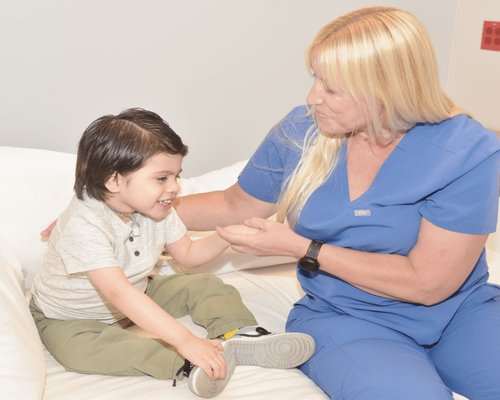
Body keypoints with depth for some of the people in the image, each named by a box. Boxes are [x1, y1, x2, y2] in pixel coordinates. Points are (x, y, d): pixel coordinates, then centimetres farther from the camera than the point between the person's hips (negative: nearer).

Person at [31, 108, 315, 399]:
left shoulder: (157, 211, -12)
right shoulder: (84, 225, -38)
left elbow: (187, 255, 4)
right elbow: (119, 293, -47)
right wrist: (186, 341, -53)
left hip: (137, 301, 6)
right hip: (71, 318, -6)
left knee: (204, 286, -3)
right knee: (78, 348, -38)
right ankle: (184, 364, -42)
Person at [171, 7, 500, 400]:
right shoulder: (301, 132, -4)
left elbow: (426, 282, -17)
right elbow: (235, 206, 14)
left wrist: (300, 248, -15)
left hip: (461, 312, 1)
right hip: (345, 317, 0)